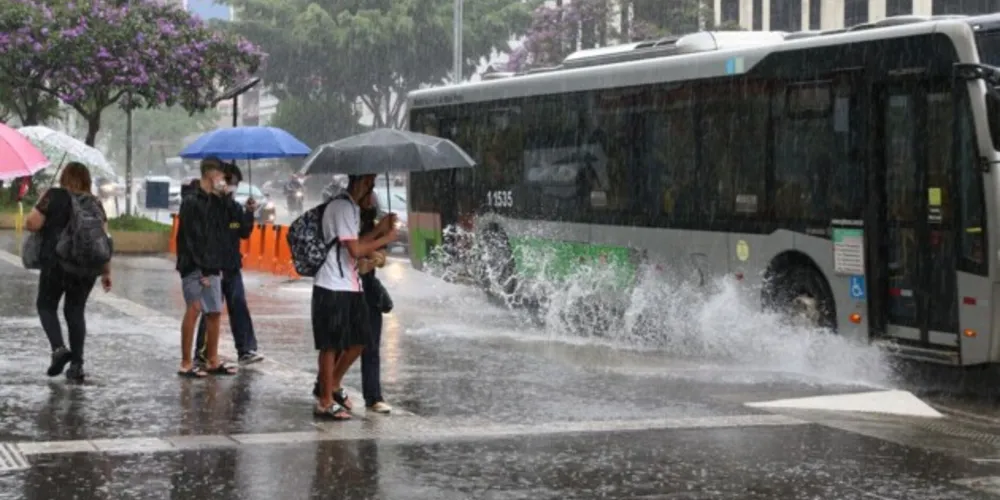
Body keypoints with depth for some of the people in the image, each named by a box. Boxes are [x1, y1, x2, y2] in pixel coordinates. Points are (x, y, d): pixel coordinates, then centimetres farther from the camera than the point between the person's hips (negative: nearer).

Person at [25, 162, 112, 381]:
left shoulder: (54, 196, -4)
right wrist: (107, 272, 12)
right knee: (75, 310, 12)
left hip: (57, 263, -4)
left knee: (46, 305, 13)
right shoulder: (95, 203, 8)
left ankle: (58, 348, -10)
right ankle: (77, 364, 8)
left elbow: (31, 224, -9)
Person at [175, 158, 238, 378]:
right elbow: (190, 240, -15)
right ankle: (186, 363, -5)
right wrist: (201, 270, -17)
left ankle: (212, 361, 19)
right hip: (194, 267, -8)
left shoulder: (215, 202, 14)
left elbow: (221, 233, 17)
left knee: (215, 312, 10)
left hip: (212, 267, 8)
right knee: (194, 309, -9)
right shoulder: (191, 202, -10)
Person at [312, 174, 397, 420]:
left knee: (359, 340, 13)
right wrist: (385, 239, -9)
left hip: (349, 286, 10)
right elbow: (356, 250, -20)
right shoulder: (343, 207, -16)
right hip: (333, 288, -10)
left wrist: (378, 230, 9)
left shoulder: (349, 206, 15)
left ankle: (334, 386, 29)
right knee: (331, 345, -2)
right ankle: (326, 402, 6)